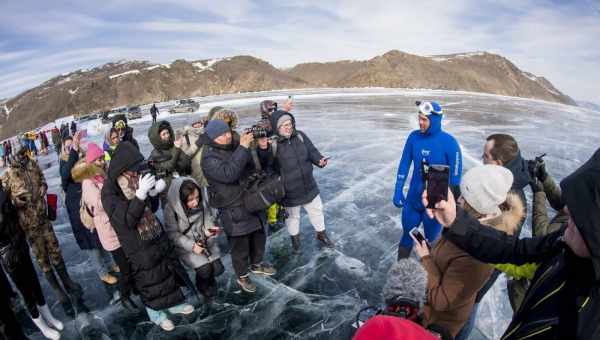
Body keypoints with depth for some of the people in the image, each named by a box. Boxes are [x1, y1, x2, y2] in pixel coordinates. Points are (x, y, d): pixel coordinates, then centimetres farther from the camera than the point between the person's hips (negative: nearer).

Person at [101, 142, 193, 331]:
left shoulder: (136, 179, -2)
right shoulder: (109, 191, -18)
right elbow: (125, 220, -26)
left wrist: (154, 193, -15)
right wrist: (140, 194, -37)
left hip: (156, 236, 6)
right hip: (137, 246, -6)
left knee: (168, 268, 19)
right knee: (148, 279, 11)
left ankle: (173, 303, 41)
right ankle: (155, 313, 36)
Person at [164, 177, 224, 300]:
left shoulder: (199, 204, -11)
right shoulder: (171, 209, -21)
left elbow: (206, 219, 0)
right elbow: (173, 234, -15)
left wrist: (209, 230, -22)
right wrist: (191, 246, -23)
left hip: (205, 242, 3)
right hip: (186, 246, -3)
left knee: (218, 269, -8)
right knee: (205, 269, -18)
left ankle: (210, 279, 29)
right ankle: (202, 285, 18)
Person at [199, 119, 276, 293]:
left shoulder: (234, 146, 1)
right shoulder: (209, 157, -17)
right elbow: (228, 174, -35)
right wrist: (243, 148, -35)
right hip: (232, 210, -7)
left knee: (259, 236, 22)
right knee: (240, 245, 7)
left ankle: (256, 265, 47)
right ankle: (242, 276, 32)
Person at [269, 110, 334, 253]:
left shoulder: (300, 136, -6)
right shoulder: (271, 144, -21)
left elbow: (312, 151, 0)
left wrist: (320, 160, -19)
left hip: (309, 186, 4)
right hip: (289, 191, -4)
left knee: (316, 209, 21)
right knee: (292, 216, 19)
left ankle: (321, 234, 47)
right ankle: (295, 238, 47)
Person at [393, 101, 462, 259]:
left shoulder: (449, 142, -18)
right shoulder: (414, 137, -6)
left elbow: (455, 174, -12)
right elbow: (404, 164, 0)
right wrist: (398, 191, -2)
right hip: (412, 199, 3)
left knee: (431, 238, 15)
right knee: (408, 233, 18)